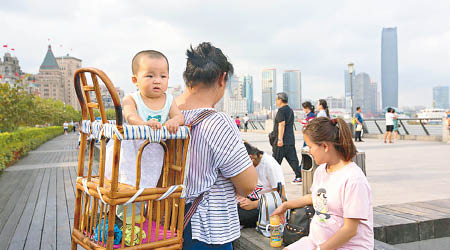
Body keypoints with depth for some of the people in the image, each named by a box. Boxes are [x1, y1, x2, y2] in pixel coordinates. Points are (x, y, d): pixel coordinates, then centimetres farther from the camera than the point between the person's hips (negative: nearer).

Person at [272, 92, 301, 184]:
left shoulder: (281, 110, -12)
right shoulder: (290, 110, 17)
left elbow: (282, 124, -20)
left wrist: (280, 139, -24)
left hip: (282, 141, -8)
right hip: (291, 140, 8)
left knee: (276, 160, 2)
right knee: (292, 159, 7)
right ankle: (299, 176, 2)